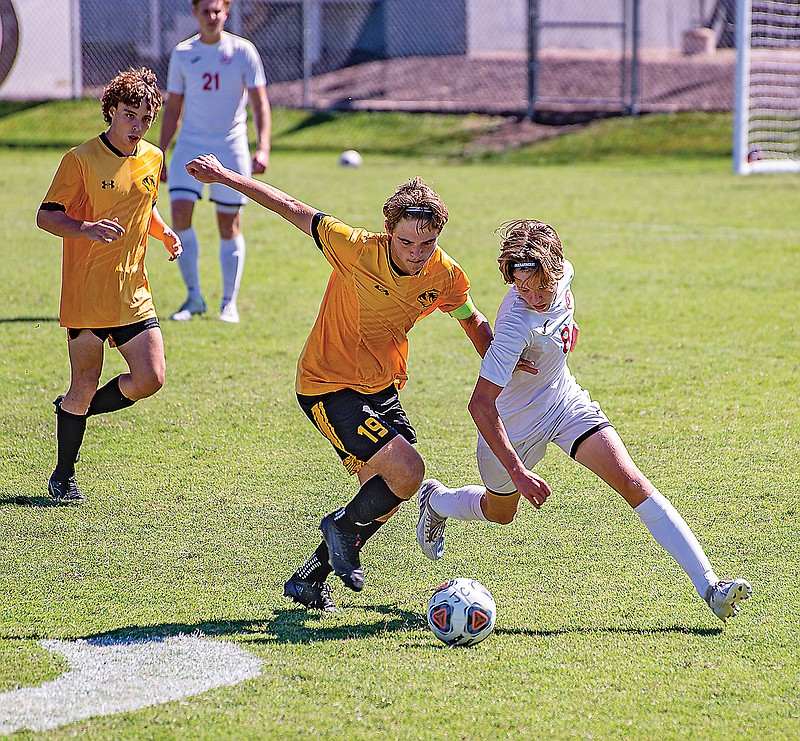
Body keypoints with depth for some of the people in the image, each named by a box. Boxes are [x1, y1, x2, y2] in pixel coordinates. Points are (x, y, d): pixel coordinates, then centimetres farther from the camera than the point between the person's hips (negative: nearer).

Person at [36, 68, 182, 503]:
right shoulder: (81, 160, -10)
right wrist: (87, 229, -27)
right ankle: (63, 477, 15)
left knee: (150, 378, -4)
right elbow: (46, 216, -9)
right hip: (86, 294, -5)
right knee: (85, 383, -1)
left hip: (132, 294, 6)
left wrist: (163, 232, 5)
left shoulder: (152, 159, 9)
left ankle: (75, 410, 21)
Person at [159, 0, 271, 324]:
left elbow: (260, 103, -5)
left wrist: (263, 148, -17)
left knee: (229, 225, 1)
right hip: (190, 145, 2)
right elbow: (172, 109, 12)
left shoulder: (243, 51, -3)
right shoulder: (182, 53, 4)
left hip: (230, 148, -2)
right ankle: (193, 296, -2)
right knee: (180, 214, -13)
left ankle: (229, 303, 12)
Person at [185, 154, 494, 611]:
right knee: (408, 470, -21)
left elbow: (474, 323, 10)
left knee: (384, 496, 7)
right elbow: (295, 210, -15)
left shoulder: (446, 275, -11)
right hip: (327, 387, -6)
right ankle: (344, 527, 9)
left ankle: (310, 578, 26)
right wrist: (224, 177, -12)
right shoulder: (359, 250, -26)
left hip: (383, 387, 6)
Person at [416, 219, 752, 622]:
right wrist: (518, 472, -41)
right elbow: (480, 403, -37)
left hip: (566, 400, 5)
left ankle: (709, 585, -19)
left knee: (633, 484, -13)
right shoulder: (517, 324, -37)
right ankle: (435, 500, 56)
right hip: (513, 423, -5)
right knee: (499, 514, 21)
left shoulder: (562, 274, -17)